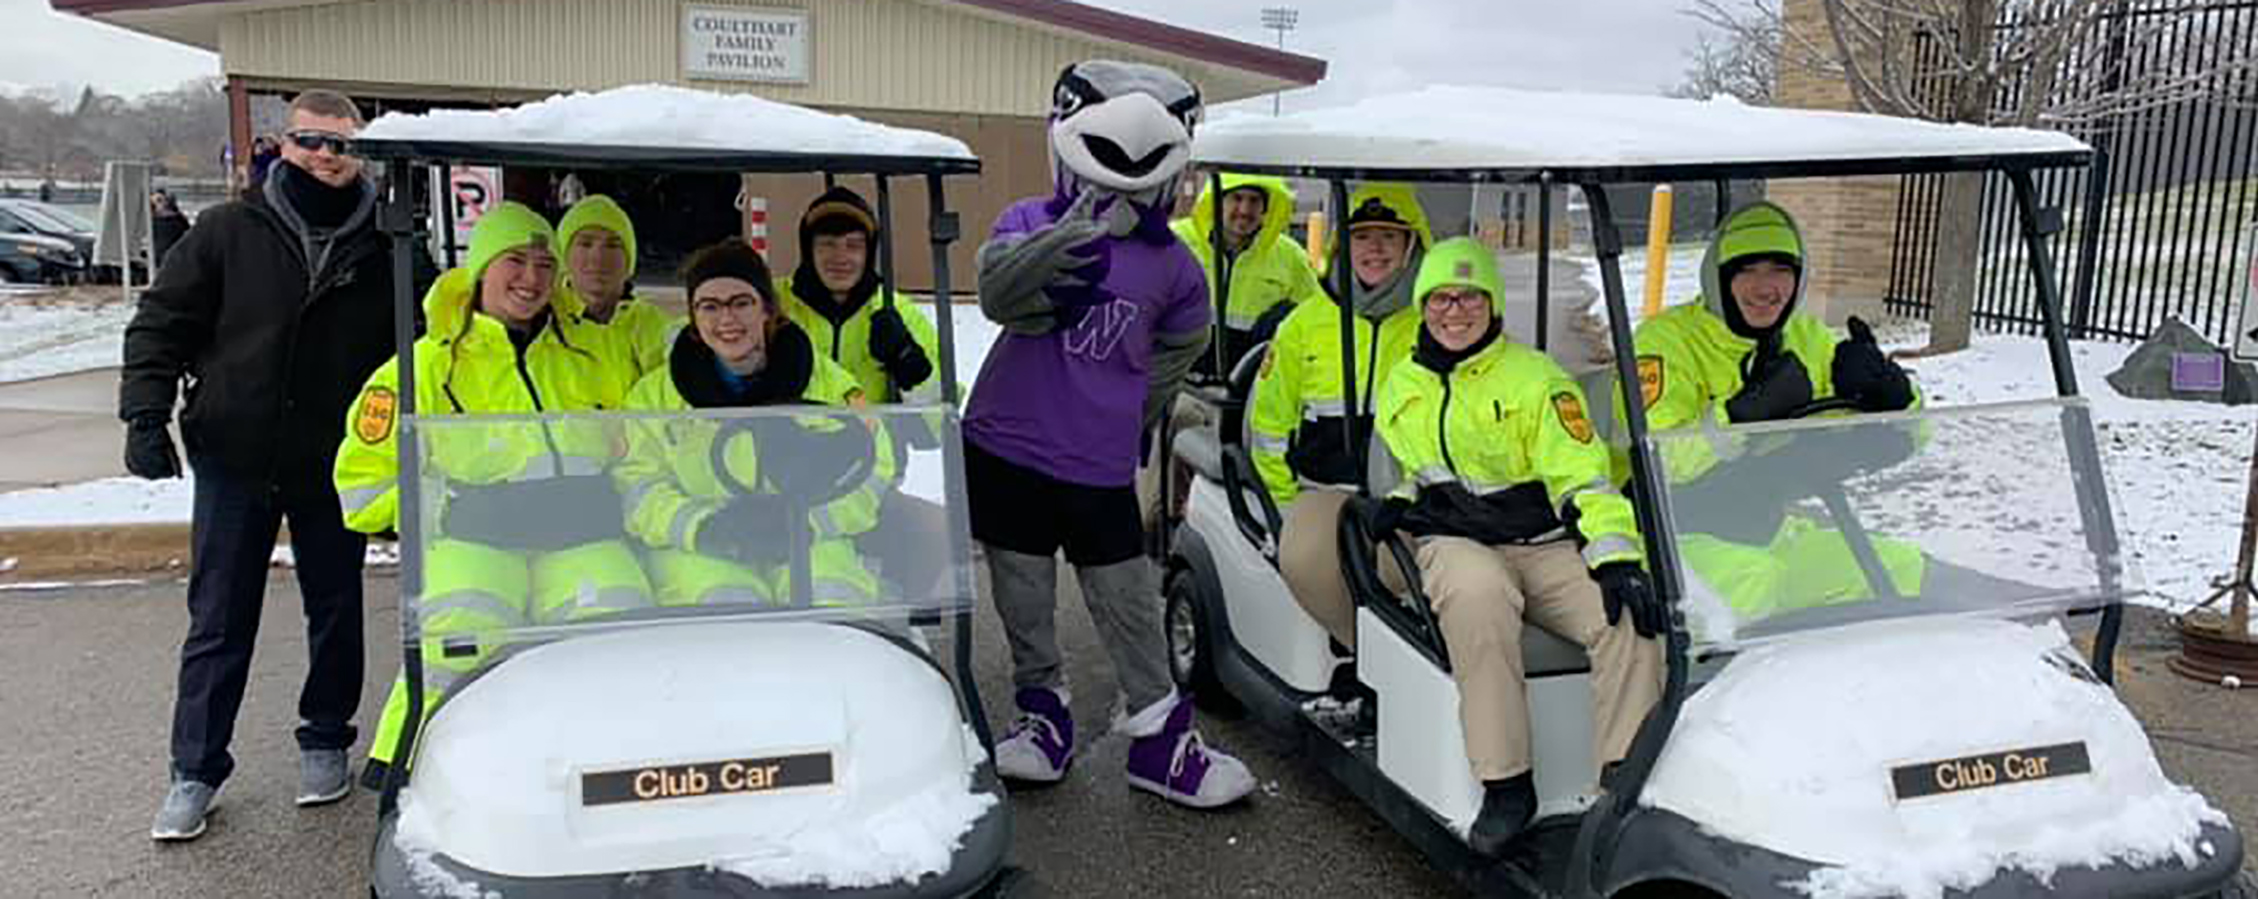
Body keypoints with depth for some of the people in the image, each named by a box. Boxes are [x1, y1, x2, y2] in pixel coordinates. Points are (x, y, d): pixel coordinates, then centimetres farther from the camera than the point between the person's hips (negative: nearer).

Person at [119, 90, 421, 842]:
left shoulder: (387, 246, -1)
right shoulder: (230, 231, -1)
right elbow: (161, 322, 2)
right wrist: (146, 414, -9)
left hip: (337, 467, 0)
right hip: (233, 461, 0)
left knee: (336, 611, 12)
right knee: (219, 622, 6)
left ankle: (324, 742, 30)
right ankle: (195, 771, 17)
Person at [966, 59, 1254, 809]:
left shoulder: (1172, 264, 1)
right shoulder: (1027, 224, -3)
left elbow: (1181, 345, 19)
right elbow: (998, 292, -25)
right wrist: (1081, 232, -37)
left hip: (1100, 470, 0)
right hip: (1005, 451, 0)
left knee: (1130, 606, 2)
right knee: (1024, 603, 12)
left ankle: (1160, 738, 17)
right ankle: (1044, 713, 31)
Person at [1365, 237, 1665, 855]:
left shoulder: (1536, 379, 4)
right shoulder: (1401, 389, 16)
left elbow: (1583, 477, -4)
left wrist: (1616, 557, -20)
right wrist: (1397, 501, 6)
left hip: (1545, 546, 0)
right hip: (1454, 544, 0)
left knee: (1631, 616, -29)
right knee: (1477, 591, -38)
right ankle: (1505, 785, -33)